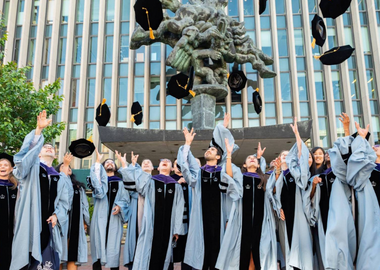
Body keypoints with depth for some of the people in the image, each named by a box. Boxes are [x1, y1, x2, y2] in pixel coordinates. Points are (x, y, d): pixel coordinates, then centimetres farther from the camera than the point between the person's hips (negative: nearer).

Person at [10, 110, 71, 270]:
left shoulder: (61, 177, 18)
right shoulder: (31, 167, 7)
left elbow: (64, 201, 14)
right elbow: (27, 152, -14)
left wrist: (57, 215, -7)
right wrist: (39, 130, -26)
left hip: (47, 225, 4)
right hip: (29, 224, -3)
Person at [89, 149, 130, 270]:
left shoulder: (120, 182, 17)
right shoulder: (100, 178, 14)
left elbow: (126, 199, 10)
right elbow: (95, 180, -10)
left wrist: (119, 206, -11)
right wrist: (98, 161, -12)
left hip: (114, 218, 1)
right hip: (100, 217, -1)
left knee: (114, 246, -2)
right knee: (98, 246, -5)